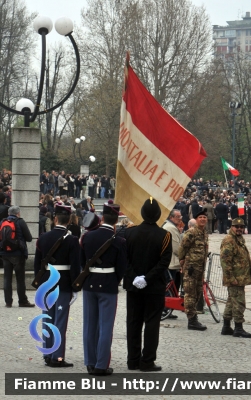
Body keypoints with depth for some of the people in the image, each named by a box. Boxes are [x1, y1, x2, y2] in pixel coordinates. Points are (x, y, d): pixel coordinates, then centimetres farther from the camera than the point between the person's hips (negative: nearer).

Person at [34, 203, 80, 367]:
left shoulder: (43, 238, 2)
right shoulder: (72, 240, -11)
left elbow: (37, 263, 5)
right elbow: (75, 266, -13)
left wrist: (39, 283, 13)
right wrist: (75, 288, -6)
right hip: (64, 285, -4)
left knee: (48, 321, 10)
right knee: (60, 321, -2)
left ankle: (48, 355, 15)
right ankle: (57, 357, -3)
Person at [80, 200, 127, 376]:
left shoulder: (87, 236, -2)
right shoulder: (119, 241, -12)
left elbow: (82, 260, 7)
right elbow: (121, 267, -6)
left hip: (89, 283, 4)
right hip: (108, 285, -4)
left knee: (90, 324, 12)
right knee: (105, 326, 1)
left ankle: (90, 362, 18)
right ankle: (101, 365, 1)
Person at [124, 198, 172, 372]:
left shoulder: (129, 232, -2)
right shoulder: (164, 235, -10)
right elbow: (164, 262, -15)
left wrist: (134, 278, -7)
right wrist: (148, 278, -15)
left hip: (133, 285, 3)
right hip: (155, 287, -3)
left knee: (133, 323, 9)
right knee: (152, 323, 2)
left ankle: (133, 360, 12)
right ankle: (147, 361, 1)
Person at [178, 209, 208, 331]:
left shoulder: (205, 233, 14)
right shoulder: (191, 233, -13)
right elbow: (182, 247, -10)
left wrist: (203, 268, 19)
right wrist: (182, 261, -3)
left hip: (200, 268, 9)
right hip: (191, 267, -9)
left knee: (198, 293, 13)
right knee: (190, 294, -5)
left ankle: (193, 317, 21)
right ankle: (192, 320, -4)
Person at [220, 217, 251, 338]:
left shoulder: (240, 240, 18)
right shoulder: (228, 241, -14)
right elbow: (225, 260, -21)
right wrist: (231, 278, -23)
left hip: (240, 278, 10)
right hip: (235, 279, -10)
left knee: (231, 302, 14)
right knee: (239, 303, -9)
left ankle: (226, 327, 20)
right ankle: (238, 329, -5)